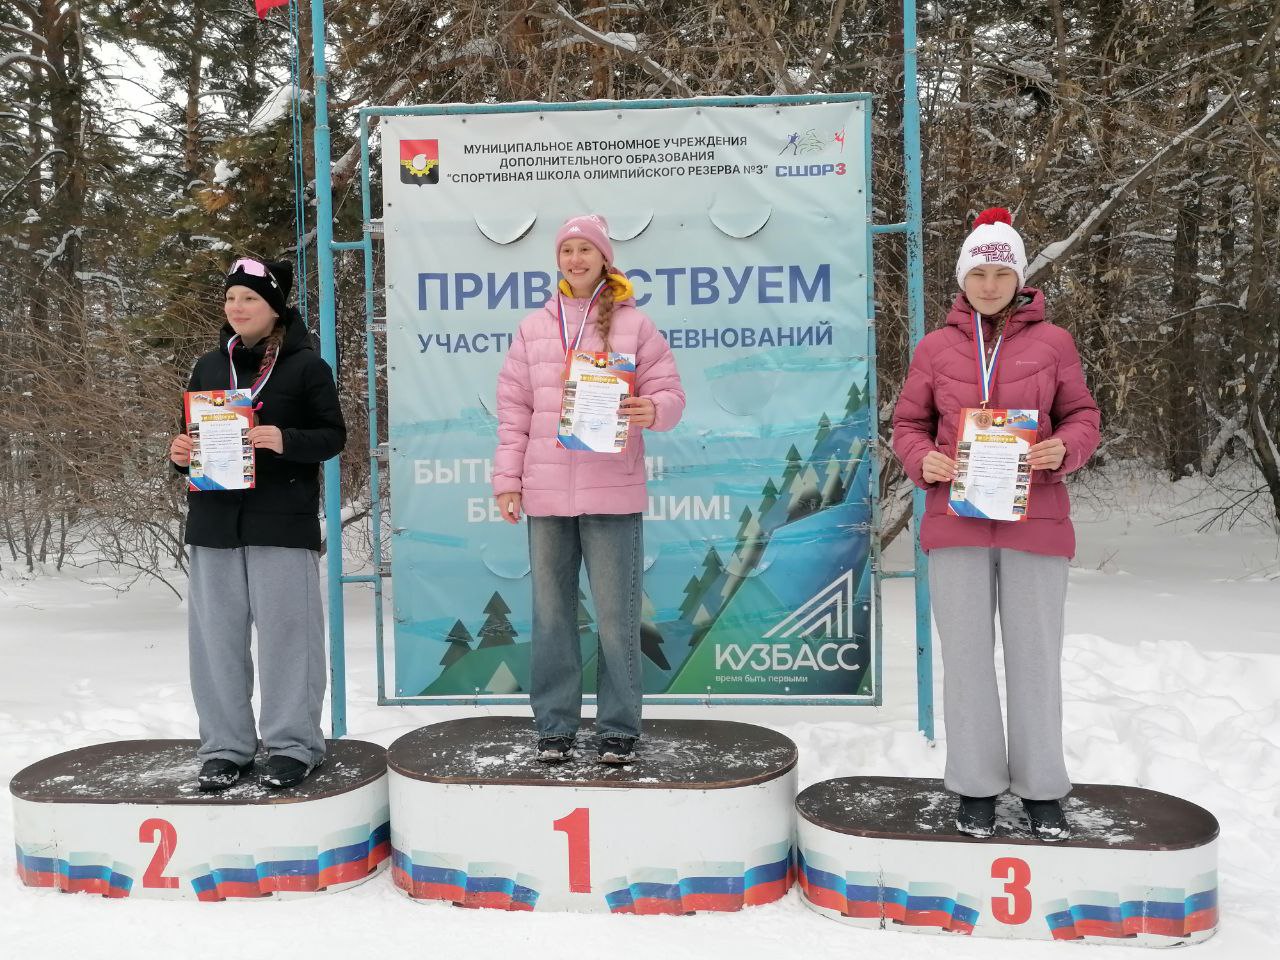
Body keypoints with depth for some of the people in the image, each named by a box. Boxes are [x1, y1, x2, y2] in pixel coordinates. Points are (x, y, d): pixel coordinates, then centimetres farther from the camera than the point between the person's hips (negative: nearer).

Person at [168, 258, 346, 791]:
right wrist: (180, 454, -3)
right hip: (215, 520, 5)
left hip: (282, 521, -5)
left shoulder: (305, 365, 1)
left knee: (285, 634, 0)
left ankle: (293, 744, 12)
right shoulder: (209, 367, 15)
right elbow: (193, 436, 20)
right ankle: (224, 747, 18)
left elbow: (333, 436, -2)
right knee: (216, 636, 7)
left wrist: (285, 441, -20)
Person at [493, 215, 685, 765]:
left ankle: (618, 728, 14)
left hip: (613, 494, -2)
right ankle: (555, 725, 20)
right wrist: (507, 480, 5)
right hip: (545, 494, 3)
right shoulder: (533, 328, 13)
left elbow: (670, 393, 3)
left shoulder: (634, 325, 5)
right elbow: (514, 409, 11)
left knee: (617, 616, 1)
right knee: (551, 614, 8)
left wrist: (653, 410, -20)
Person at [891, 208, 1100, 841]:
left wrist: (1065, 449, -13)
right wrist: (922, 461, -8)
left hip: (1034, 523, -1)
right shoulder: (935, 347, 7)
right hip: (956, 524, 1)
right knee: (966, 656, 6)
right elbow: (908, 425, 12)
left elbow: (1082, 416, 9)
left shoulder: (1051, 342, 4)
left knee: (1035, 656, 6)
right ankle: (975, 788, 19)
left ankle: (1042, 790, 20)